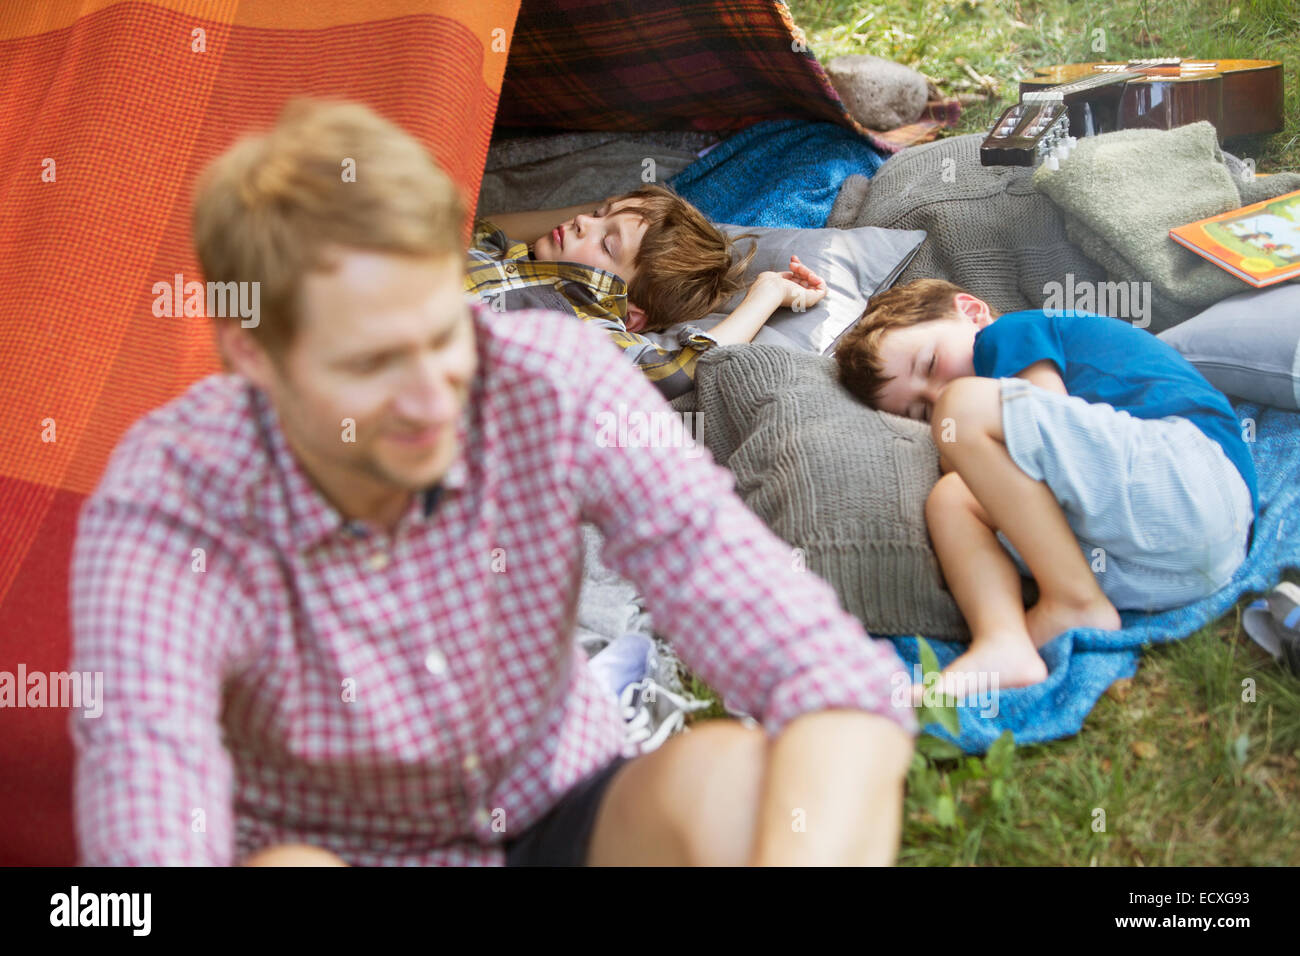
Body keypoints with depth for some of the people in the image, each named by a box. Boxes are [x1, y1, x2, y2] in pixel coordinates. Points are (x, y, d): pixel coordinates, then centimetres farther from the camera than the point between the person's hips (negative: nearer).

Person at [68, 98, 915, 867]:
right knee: (288, 870, -37)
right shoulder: (160, 522, -25)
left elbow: (844, 685, -27)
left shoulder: (558, 384, -22)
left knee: (733, 780, -30)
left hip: (558, 822, 2)